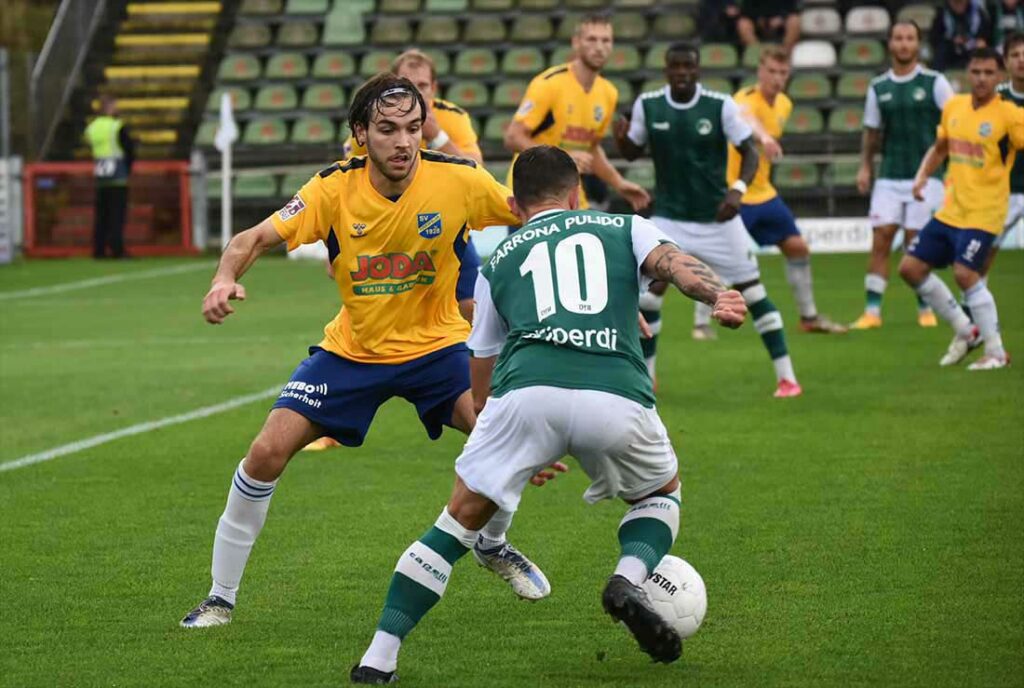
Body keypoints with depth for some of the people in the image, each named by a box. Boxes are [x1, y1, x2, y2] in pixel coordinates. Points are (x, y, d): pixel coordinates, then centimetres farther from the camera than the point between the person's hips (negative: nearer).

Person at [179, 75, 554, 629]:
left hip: (436, 345, 0)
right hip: (351, 349, 0)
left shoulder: (458, 180, -19)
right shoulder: (335, 188, -19)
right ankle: (221, 598, 7)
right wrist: (225, 280, -40)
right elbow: (256, 238, -19)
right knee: (266, 454, -11)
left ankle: (493, 545, 14)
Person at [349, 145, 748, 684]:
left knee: (461, 518, 16)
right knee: (662, 491, 30)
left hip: (528, 391, 1)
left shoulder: (498, 261, 31)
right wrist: (718, 295, -17)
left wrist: (524, 451, 49)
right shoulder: (625, 229, 27)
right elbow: (672, 262, 3)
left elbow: (481, 388, 35)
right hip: (616, 394, -1)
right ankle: (630, 576, 2)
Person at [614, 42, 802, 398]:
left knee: (753, 290, -1)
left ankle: (786, 376, 7)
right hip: (669, 219, 1)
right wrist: (621, 138, -15)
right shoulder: (647, 105, -5)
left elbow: (750, 152, -8)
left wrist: (737, 189, -25)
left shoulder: (721, 106, -13)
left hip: (717, 218, -1)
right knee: (648, 295, -7)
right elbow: (632, 152, 8)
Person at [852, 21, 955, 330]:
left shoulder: (934, 83, -1)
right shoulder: (878, 87, 8)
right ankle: (872, 311, -4)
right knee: (880, 240, -5)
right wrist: (865, 166, 5)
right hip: (889, 176, 3)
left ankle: (925, 309, 13)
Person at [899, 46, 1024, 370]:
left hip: (984, 212, -7)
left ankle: (996, 352, -8)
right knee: (911, 267, 6)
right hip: (951, 209, 7)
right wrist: (922, 176, 6)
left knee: (965, 272, -23)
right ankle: (965, 330, 20)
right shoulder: (954, 107, 7)